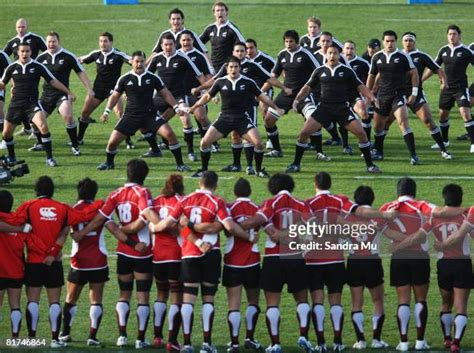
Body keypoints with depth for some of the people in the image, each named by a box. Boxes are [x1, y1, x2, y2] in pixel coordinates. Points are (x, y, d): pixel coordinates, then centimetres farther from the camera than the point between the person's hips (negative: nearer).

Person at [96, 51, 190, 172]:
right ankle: (109, 163, 24)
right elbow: (115, 96, 10)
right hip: (131, 115, 0)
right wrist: (106, 112, 2)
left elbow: (165, 93, 7)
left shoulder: (152, 78, -1)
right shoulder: (125, 79, -1)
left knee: (169, 134, -20)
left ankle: (180, 164, -7)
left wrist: (176, 107, -1)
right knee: (113, 141, -8)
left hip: (150, 114, 0)